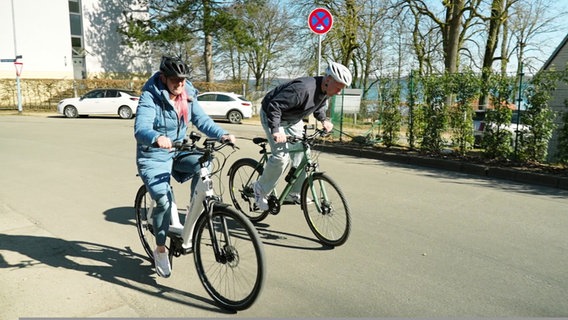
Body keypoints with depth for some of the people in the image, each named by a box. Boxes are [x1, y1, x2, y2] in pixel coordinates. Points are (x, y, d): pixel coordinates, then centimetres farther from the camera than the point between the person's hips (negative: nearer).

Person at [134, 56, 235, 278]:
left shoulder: (187, 95, -2)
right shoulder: (150, 97, -19)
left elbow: (201, 120, -8)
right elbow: (141, 129, -32)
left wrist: (222, 134, -26)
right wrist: (157, 138, -55)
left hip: (178, 152, 5)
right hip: (153, 156, -5)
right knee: (164, 200, -20)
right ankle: (160, 250, 4)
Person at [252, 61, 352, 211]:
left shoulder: (325, 90, -9)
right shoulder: (304, 88, -37)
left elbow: (320, 106, 15)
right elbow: (274, 106, -37)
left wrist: (323, 120, -2)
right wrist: (275, 130, -44)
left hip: (293, 119, 8)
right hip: (273, 116, -8)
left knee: (302, 153, 0)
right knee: (281, 156, -19)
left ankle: (294, 194, 12)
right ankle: (260, 189, 2)